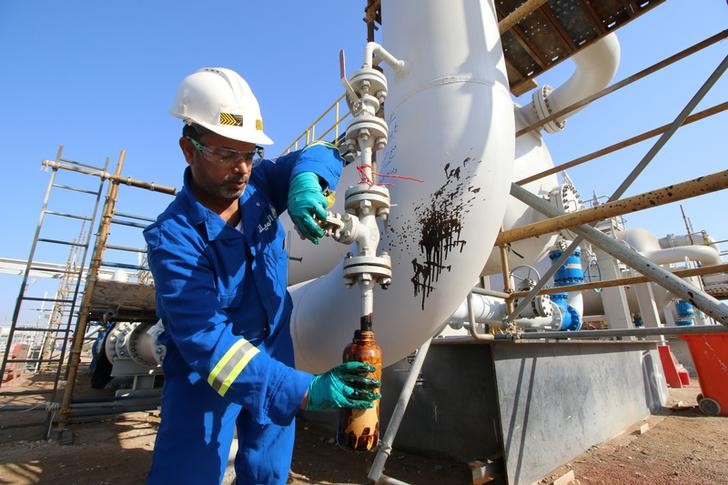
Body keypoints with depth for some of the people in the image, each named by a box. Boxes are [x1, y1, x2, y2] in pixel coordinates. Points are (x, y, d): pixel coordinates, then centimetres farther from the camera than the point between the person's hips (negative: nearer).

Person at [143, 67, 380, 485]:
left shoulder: (258, 182, -11)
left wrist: (305, 178, -31)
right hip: (204, 369, -4)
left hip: (274, 348, 5)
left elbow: (322, 155, -6)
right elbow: (208, 343, -31)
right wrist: (304, 391, -40)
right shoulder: (173, 237, -26)